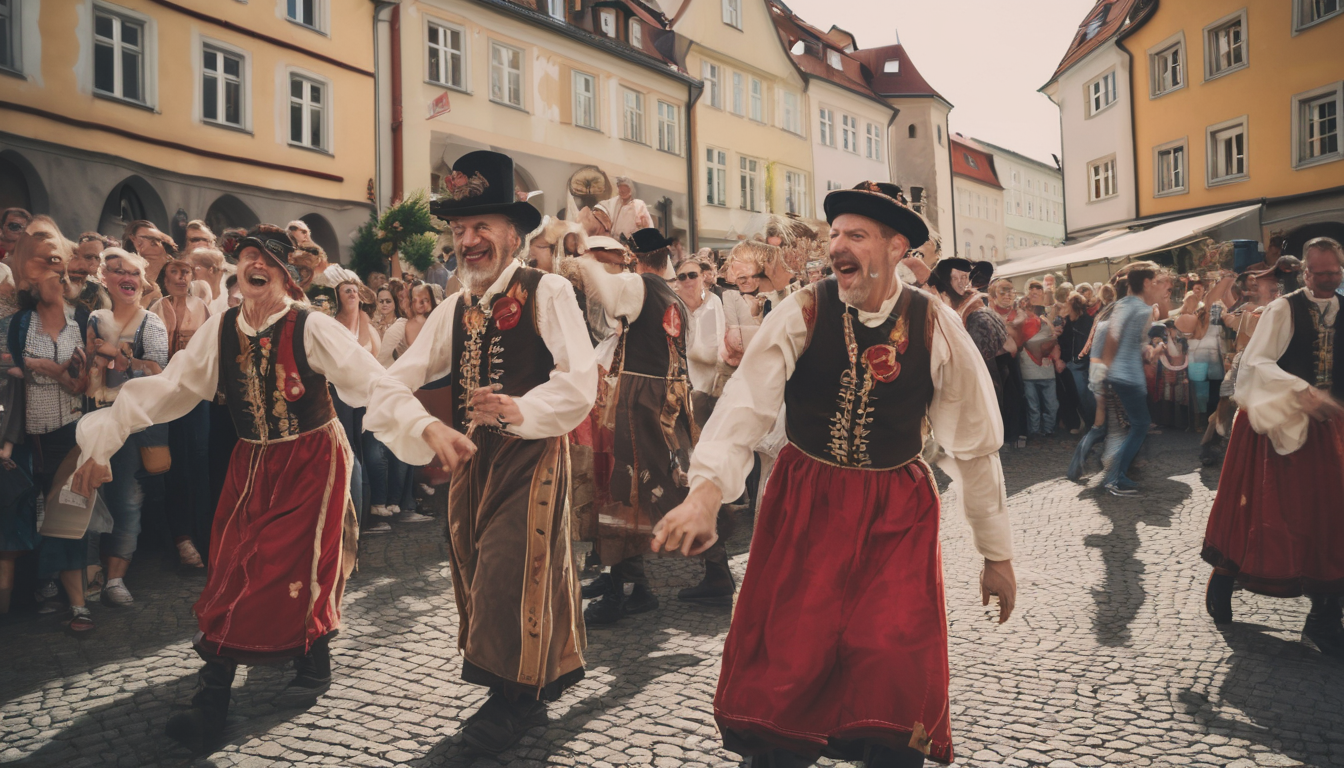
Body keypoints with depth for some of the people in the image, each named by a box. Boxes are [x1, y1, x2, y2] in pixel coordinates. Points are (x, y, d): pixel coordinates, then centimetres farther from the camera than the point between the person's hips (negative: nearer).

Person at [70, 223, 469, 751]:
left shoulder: (311, 328, -17)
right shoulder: (219, 331, -2)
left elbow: (371, 382, -26)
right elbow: (167, 388, -1)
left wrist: (426, 427, -41)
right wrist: (101, 442, -6)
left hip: (312, 461, -4)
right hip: (251, 465, 4)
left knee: (296, 568, -1)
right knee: (232, 572, 3)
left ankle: (314, 664, 25)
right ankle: (212, 698, 12)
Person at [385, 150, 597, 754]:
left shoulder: (547, 293, -8)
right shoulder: (456, 308, 14)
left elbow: (578, 385, -17)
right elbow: (407, 372, 6)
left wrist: (519, 410, -30)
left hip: (530, 456, -7)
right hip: (471, 459, 7)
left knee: (515, 570, -4)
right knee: (476, 570, 12)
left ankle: (512, 700, 15)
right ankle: (536, 683, 30)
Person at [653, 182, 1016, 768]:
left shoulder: (935, 328, -6)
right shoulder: (802, 313, -8)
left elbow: (975, 443, 1)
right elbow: (747, 402, -19)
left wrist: (996, 554, 7)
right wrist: (706, 490, -36)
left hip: (897, 512, 0)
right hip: (804, 503, 0)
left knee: (895, 664, -10)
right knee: (783, 664, -2)